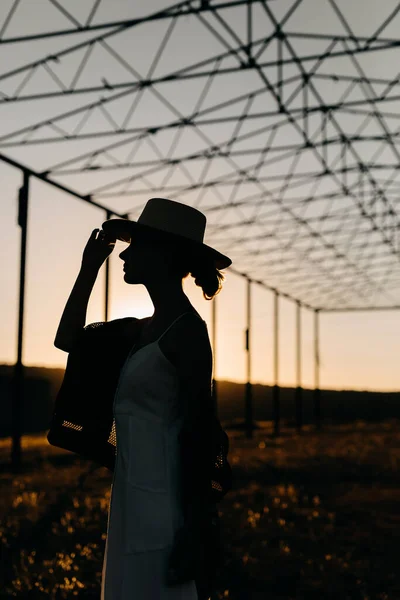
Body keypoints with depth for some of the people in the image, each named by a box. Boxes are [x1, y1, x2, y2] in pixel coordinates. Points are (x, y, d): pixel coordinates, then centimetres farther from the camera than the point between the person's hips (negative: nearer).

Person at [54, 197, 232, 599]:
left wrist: (194, 533, -18)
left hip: (165, 509, -9)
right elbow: (68, 340, 19)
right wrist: (88, 269, 13)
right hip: (133, 502, 9)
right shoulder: (146, 330, 11)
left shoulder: (188, 330, -14)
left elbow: (196, 436, -17)